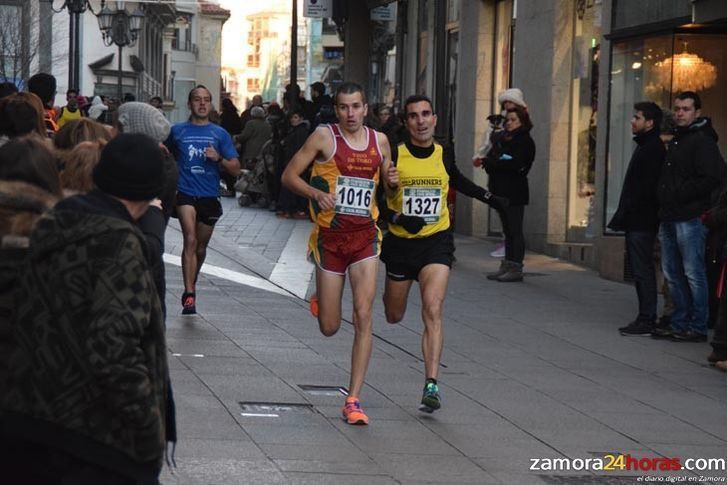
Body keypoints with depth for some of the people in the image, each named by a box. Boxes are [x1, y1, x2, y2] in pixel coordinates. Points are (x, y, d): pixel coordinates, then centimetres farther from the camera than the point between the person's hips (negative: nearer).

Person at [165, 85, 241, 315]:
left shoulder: (220, 134, 5)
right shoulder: (177, 131, 5)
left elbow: (236, 169, 4)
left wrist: (219, 159, -13)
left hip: (210, 197, 2)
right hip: (185, 194, -2)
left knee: (201, 247, 14)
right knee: (190, 239, -21)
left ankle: (191, 285, 38)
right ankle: (189, 294, -24)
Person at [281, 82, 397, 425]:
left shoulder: (379, 141, 9)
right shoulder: (324, 137, -4)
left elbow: (387, 184, 24)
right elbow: (289, 175, -2)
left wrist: (392, 180, 0)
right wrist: (315, 193, -20)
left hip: (365, 237, 2)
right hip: (330, 236, -2)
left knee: (364, 316, -12)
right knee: (329, 327, 4)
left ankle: (353, 400, -8)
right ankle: (320, 299, 43)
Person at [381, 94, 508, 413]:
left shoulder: (444, 156, 2)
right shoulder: (394, 156, -8)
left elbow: (457, 181, 26)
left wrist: (487, 197, 28)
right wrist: (398, 218, -22)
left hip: (436, 242, 0)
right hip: (401, 243, 0)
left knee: (432, 311, -18)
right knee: (393, 316, 15)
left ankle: (431, 384, -23)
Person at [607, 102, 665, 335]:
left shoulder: (653, 149, -14)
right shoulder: (645, 147, 19)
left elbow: (646, 188, -21)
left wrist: (624, 215, -20)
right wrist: (623, 215, 16)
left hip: (642, 221, -10)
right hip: (636, 221, 10)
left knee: (643, 270, -8)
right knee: (641, 271, 12)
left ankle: (646, 320, -7)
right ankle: (645, 318, 16)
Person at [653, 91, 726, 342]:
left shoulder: (702, 141, -9)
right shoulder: (675, 141, 20)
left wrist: (679, 194, -16)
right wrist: (664, 201, 11)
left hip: (690, 218, -10)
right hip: (670, 218, 10)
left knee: (693, 274, -6)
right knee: (673, 274, 12)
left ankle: (698, 328, -3)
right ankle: (679, 324, 19)